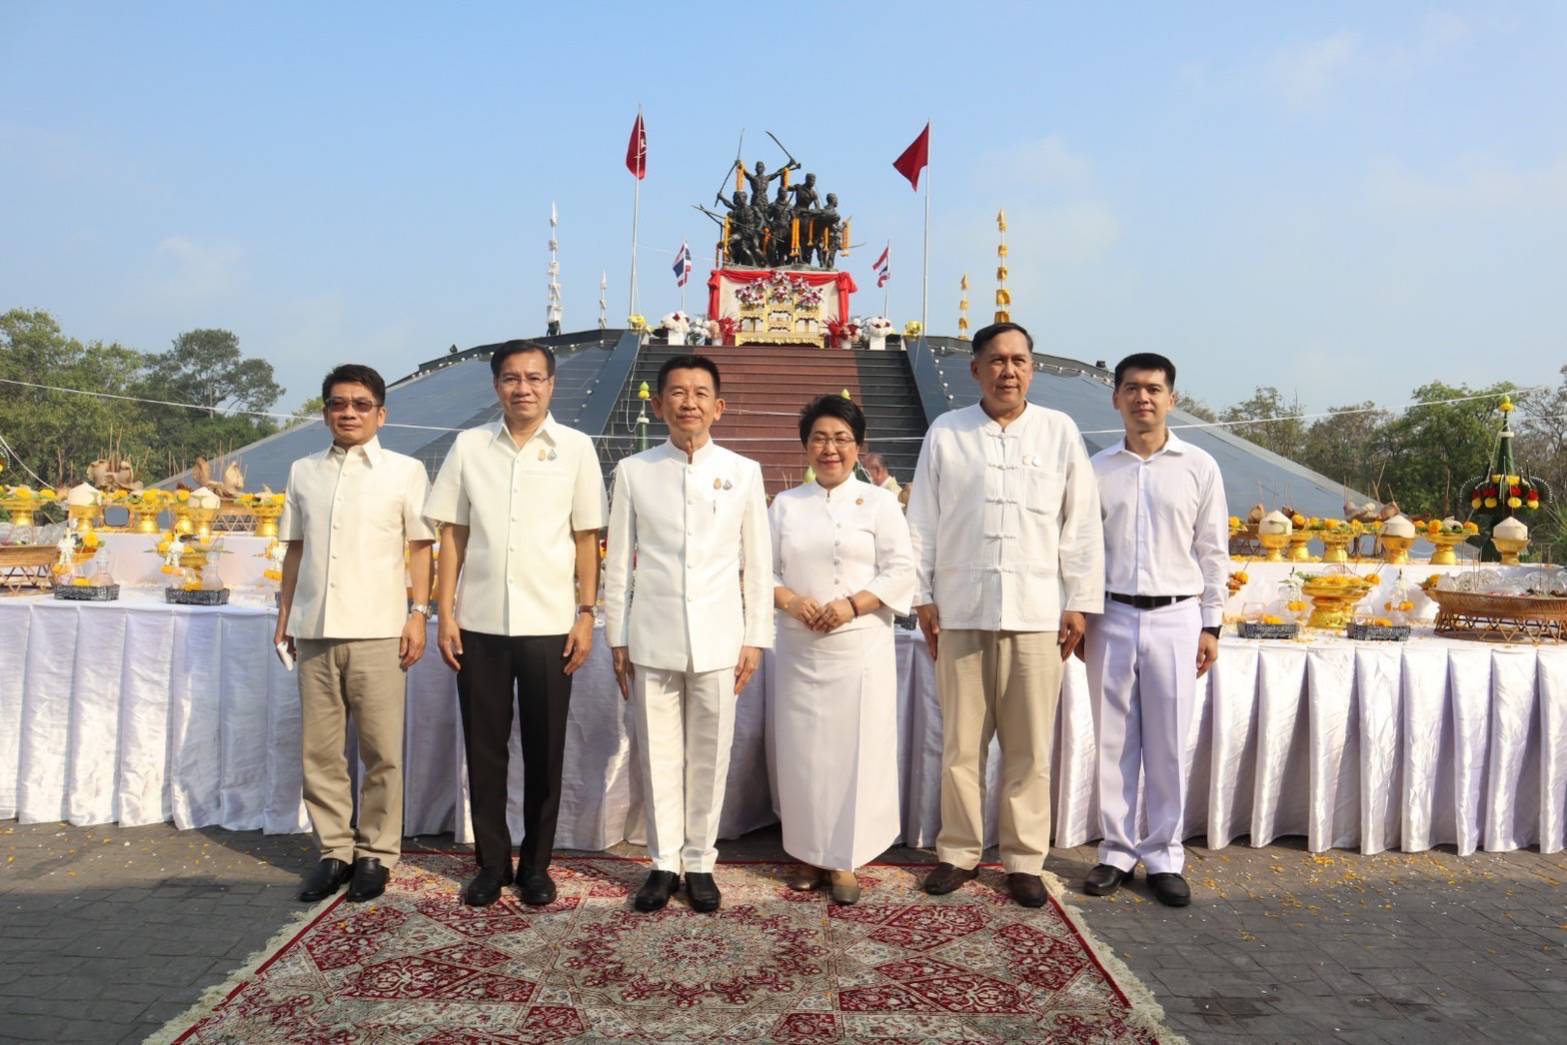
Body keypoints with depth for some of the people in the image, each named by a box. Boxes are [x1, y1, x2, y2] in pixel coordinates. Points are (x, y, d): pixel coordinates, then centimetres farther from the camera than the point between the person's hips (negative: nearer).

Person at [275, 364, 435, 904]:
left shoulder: (405, 471, 2)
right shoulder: (304, 472, 12)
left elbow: (421, 548, 1)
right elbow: (295, 549, 16)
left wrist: (419, 614, -6)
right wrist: (284, 616, 13)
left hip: (377, 631, -3)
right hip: (315, 631, 4)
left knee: (382, 752, 3)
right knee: (319, 750, 8)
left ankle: (375, 853, 16)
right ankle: (334, 850, 21)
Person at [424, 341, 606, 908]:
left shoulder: (576, 447, 1)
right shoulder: (468, 446, 4)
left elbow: (586, 538, 2)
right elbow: (452, 534, 6)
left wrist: (586, 615, -3)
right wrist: (445, 614, 1)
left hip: (549, 625, -1)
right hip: (480, 623, 1)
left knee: (544, 750, 8)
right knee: (484, 748, 9)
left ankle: (536, 863, 23)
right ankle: (491, 862, 24)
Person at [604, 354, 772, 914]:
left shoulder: (743, 472, 4)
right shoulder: (633, 471, 4)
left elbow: (758, 563, 6)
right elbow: (618, 562, 6)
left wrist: (755, 638, 3)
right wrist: (617, 639, 4)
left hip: (718, 640, 0)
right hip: (652, 640, 0)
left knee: (709, 756, 7)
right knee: (658, 754, 7)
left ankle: (700, 862, 22)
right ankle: (664, 862, 22)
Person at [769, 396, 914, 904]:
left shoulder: (879, 502, 4)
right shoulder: (785, 504, 11)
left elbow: (901, 571, -2)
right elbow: (762, 569, 7)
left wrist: (852, 605, -15)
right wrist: (791, 601, -12)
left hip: (860, 648, -2)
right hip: (800, 648, 2)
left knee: (855, 751, -1)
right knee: (802, 751, 5)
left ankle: (844, 860, 11)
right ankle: (809, 853, 20)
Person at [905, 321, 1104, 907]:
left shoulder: (1059, 431, 6)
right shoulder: (945, 434, 6)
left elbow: (1081, 524, 6)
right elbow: (922, 522, 6)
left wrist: (1080, 602, 2)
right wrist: (923, 598, 3)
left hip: (1036, 611, 0)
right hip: (961, 610, 0)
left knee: (1029, 746, 5)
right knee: (961, 740, 7)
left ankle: (1024, 859, 19)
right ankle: (959, 851, 22)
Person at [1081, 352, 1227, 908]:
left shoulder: (1199, 467, 2)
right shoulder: (1096, 469, 4)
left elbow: (1213, 551, 5)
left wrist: (1210, 625, 2)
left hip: (1175, 618, -1)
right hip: (1111, 617, 1)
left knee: (1168, 745, 5)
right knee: (1114, 741, 7)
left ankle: (1163, 856, 19)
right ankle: (1117, 851, 20)